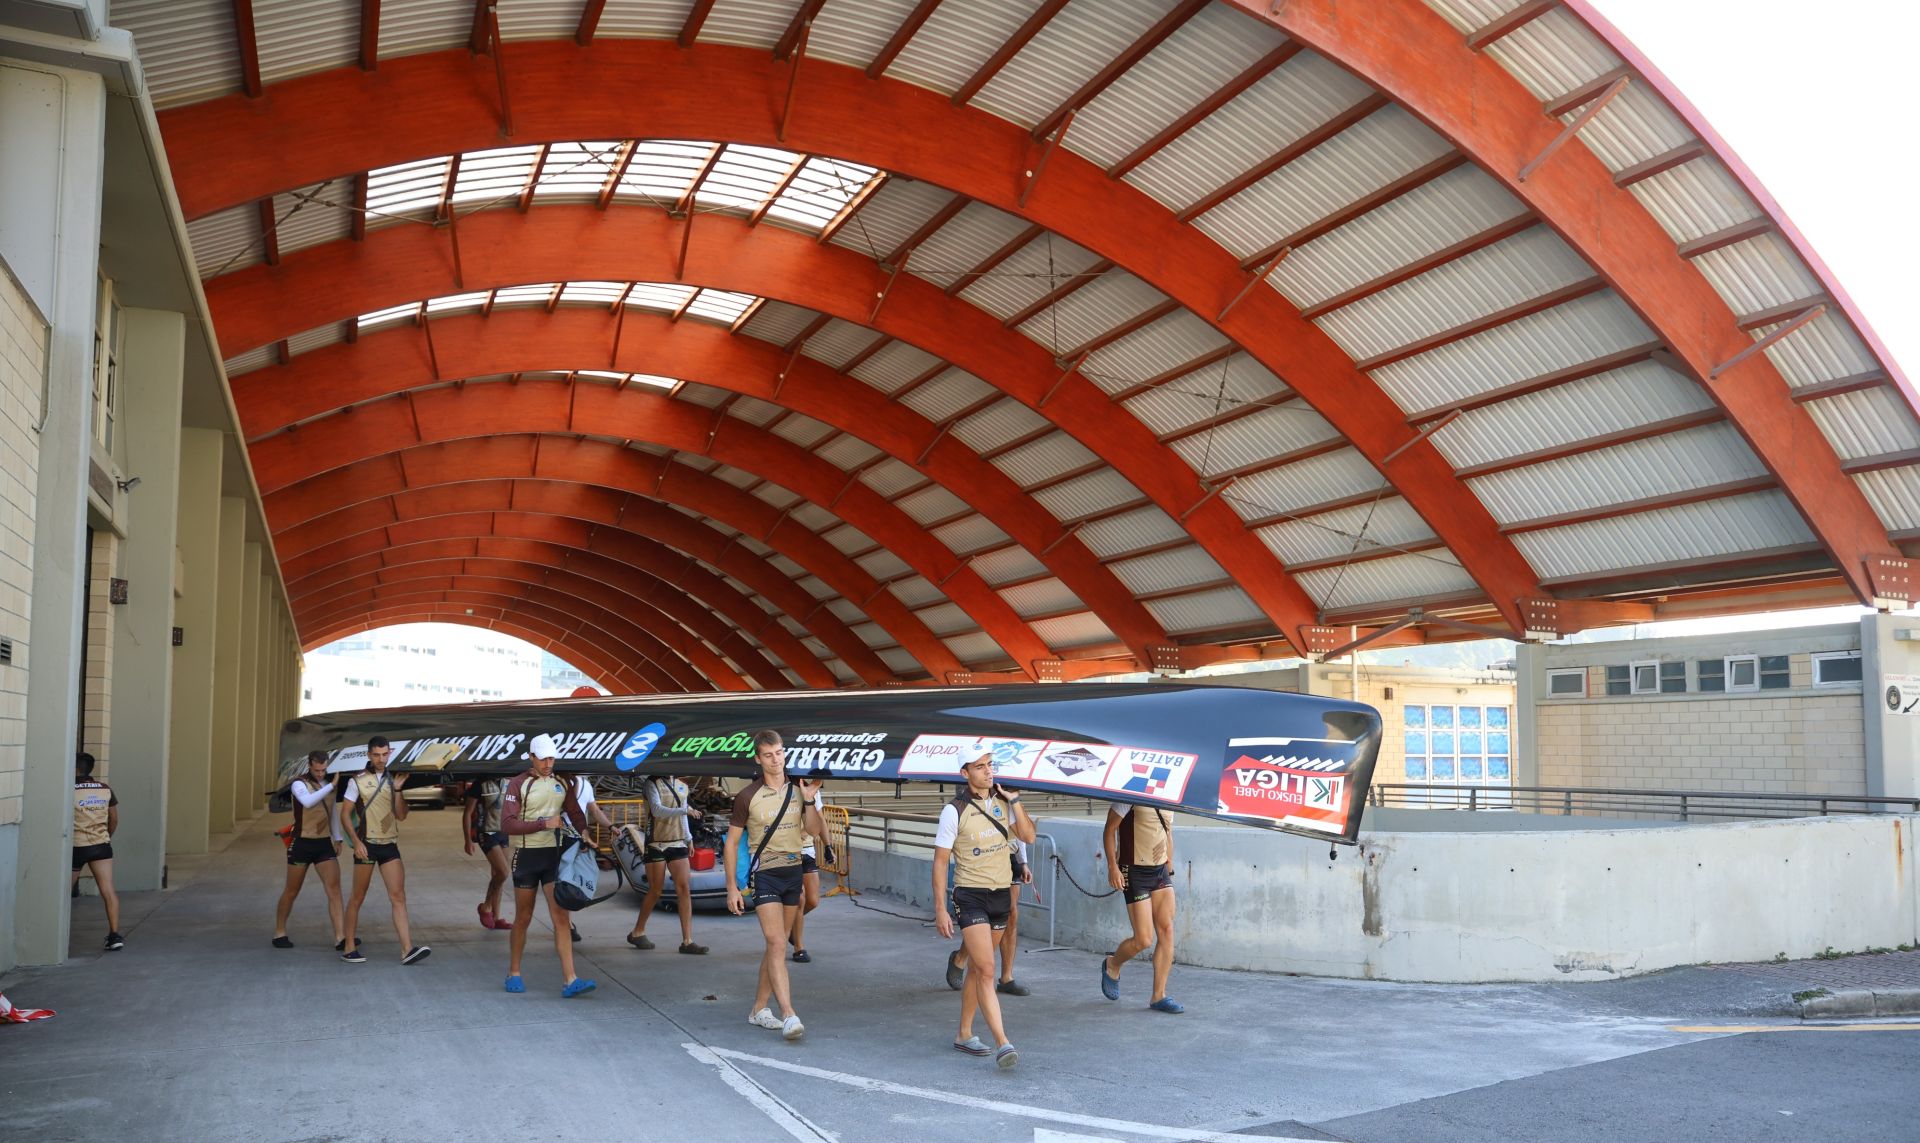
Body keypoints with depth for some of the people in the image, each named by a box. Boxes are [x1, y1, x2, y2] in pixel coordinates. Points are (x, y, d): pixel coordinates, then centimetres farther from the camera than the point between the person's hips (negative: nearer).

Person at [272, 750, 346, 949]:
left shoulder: (329, 783, 9)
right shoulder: (299, 784, -9)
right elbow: (308, 801, -32)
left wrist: (337, 838, 20)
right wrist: (331, 786, -30)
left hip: (324, 844, 4)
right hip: (302, 844, -4)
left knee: (334, 889, -8)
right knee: (291, 892, 8)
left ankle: (341, 937, -13)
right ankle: (279, 933, 26)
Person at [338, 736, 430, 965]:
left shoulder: (392, 780, 11)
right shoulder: (358, 781, 0)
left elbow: (401, 816, 6)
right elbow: (345, 815, -3)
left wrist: (398, 789, -6)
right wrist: (356, 841, -14)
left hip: (390, 845, 3)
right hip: (366, 844, -3)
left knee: (398, 896, -5)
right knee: (358, 897, 5)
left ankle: (408, 950, -11)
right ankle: (349, 947, 17)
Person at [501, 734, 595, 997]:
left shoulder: (562, 784, 8)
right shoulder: (518, 785, -4)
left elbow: (575, 812, 16)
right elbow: (507, 824, -13)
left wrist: (585, 833, -4)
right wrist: (544, 823, -18)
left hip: (554, 856, 3)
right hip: (526, 856, -3)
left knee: (561, 917, -6)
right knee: (523, 918, 9)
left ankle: (569, 981, -10)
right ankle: (513, 973, 27)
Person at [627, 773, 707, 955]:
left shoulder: (682, 786, 11)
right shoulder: (653, 783, -6)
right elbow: (656, 810, -22)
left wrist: (688, 838, 19)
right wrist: (684, 810, -33)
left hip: (678, 843, 5)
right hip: (656, 844, -5)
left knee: (684, 889, -5)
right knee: (656, 891, 3)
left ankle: (687, 941, -6)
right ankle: (637, 932, 24)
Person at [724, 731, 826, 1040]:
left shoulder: (798, 789, 5)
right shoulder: (748, 797, -7)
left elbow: (814, 831, 5)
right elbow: (732, 842, -2)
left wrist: (809, 801, -11)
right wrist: (732, 887, -5)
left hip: (793, 872, 5)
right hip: (764, 874, -5)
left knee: (776, 945, 11)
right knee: (777, 944, -15)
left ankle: (759, 1009, 22)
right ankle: (788, 1016, -20)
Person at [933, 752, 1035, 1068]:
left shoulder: (1003, 802, 6)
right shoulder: (955, 810, -10)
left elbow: (1028, 835, -5)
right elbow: (940, 861, -7)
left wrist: (1013, 799, -11)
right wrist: (940, 909, -10)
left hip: (1001, 894, 6)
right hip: (971, 896, -5)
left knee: (977, 969, 15)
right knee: (986, 970, -15)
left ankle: (964, 1034, 26)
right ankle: (1002, 1044, -18)